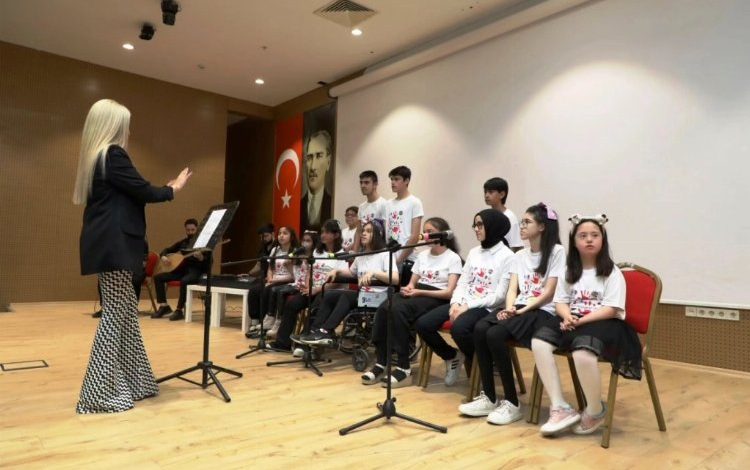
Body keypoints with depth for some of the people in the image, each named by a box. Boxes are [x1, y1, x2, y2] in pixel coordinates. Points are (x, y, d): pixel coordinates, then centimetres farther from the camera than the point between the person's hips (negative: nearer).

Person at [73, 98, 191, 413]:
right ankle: (99, 393, 2)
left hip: (106, 245, 10)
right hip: (113, 246, -10)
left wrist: (165, 188, 22)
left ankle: (129, 382, 21)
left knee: (125, 313, 13)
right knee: (115, 315, -5)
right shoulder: (113, 155, -11)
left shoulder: (95, 157, 18)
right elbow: (144, 192, -11)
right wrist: (174, 189, 6)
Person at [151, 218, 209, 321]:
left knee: (184, 281, -38)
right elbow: (166, 250, 22)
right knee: (158, 277, -7)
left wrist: (201, 258, -32)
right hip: (182, 269, 7)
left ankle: (179, 310, -26)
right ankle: (164, 306, -3)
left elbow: (209, 263, -10)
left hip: (196, 271, -6)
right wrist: (163, 257, -2)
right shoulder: (182, 242, 15)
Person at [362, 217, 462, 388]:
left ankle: (403, 368, -27)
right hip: (416, 293, 6)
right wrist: (409, 287, -6)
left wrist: (420, 292, -18)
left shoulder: (453, 258, 0)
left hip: (436, 298, -6)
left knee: (398, 310, -34)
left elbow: (449, 292, -9)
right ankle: (380, 363, -21)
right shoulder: (422, 255, 20)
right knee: (383, 308, -26)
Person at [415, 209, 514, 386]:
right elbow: (462, 282, 12)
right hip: (463, 304, 7)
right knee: (423, 324, -13)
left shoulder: (507, 256, -5)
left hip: (486, 308, -6)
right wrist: (456, 303, -8)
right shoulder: (474, 252, 15)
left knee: (459, 328, -37)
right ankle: (452, 357, 12)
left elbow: (499, 295, -11)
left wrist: (468, 306, -16)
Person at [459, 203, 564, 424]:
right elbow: (512, 289, 8)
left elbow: (549, 292, -9)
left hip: (542, 312, -6)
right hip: (518, 310, 6)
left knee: (495, 334, -30)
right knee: (480, 328, -23)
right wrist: (509, 308, -12)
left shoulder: (556, 252, -1)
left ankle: (512, 403, -17)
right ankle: (488, 397, -15)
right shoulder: (519, 256, 19)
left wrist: (522, 310, -16)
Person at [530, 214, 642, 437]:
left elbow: (611, 309, -10)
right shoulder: (570, 271, 15)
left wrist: (581, 320, -20)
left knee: (583, 352, -37)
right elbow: (560, 302, 10)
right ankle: (560, 408, -18)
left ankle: (595, 411, -7)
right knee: (539, 342, -22)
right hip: (572, 321, 6)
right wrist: (568, 317, -13)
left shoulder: (612, 272, -1)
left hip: (603, 323, -5)